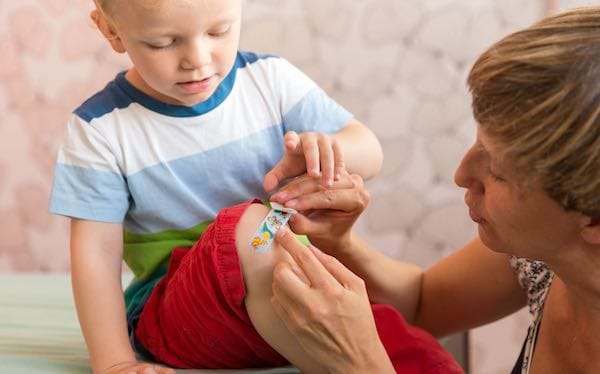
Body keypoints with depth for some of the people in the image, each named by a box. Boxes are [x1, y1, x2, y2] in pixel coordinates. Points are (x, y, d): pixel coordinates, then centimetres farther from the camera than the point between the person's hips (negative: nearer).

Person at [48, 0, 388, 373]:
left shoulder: (270, 78, -1)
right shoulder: (101, 129, -6)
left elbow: (370, 153, 0)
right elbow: (97, 251, -6)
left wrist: (327, 149, -23)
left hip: (297, 279, 3)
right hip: (172, 313, -2)